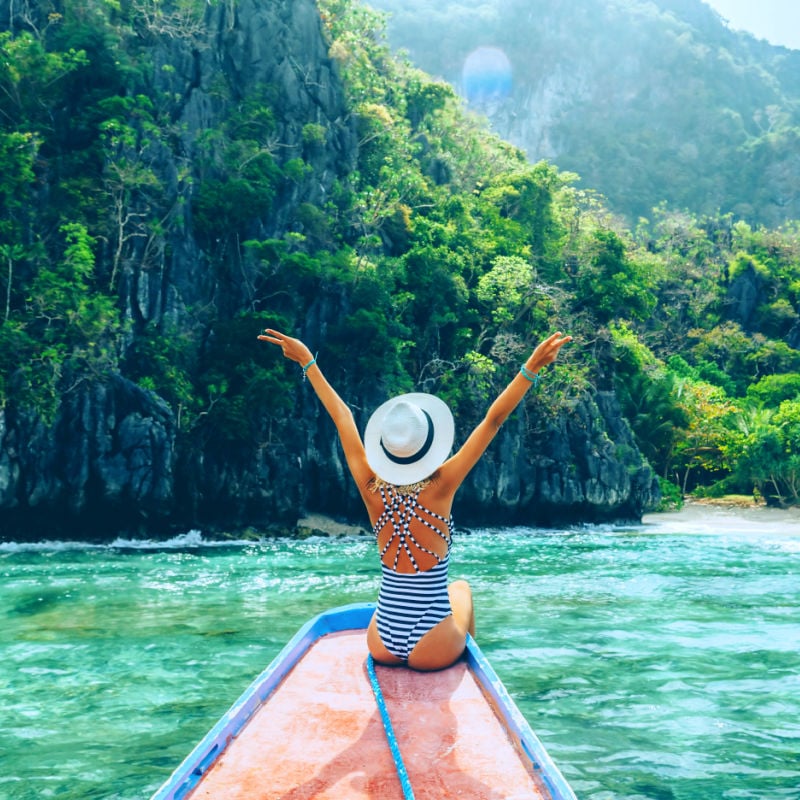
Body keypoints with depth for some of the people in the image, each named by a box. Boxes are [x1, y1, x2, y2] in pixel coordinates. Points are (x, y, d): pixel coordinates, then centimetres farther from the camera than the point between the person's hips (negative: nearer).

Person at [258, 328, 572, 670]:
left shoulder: (372, 490, -10)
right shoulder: (439, 488, -17)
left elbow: (342, 417, 0)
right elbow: (492, 420, -18)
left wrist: (308, 362, 9)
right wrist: (531, 368, -18)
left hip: (382, 645, 3)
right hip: (434, 652, -2)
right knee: (460, 588, 30)